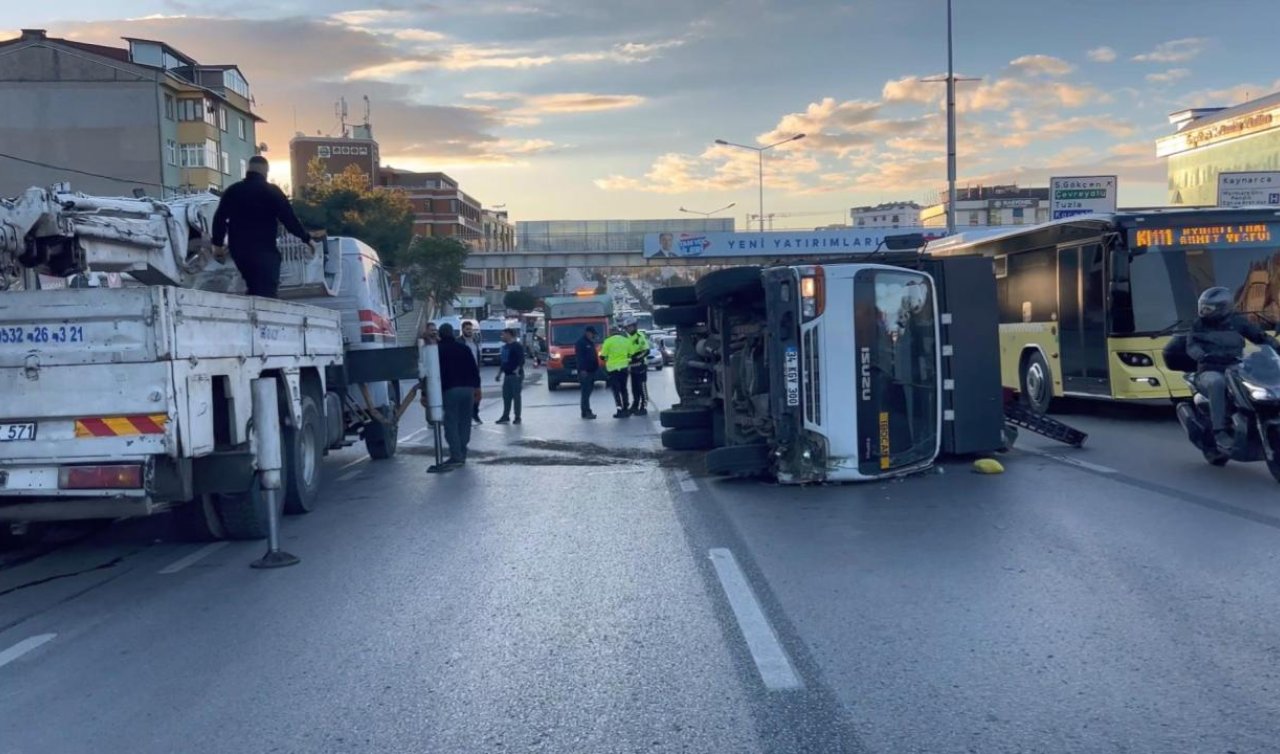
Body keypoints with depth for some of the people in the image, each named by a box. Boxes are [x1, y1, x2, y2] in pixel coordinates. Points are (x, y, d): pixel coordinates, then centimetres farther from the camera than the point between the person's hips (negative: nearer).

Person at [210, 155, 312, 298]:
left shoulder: (232, 190, 10)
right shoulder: (271, 191, -5)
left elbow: (219, 218, 9)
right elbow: (289, 218, -6)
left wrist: (217, 244, 16)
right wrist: (306, 238, 2)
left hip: (238, 249, 6)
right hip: (264, 249, -6)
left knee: (253, 287, 20)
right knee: (267, 290, -7)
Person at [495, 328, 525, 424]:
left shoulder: (517, 346, -9)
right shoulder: (504, 347, 16)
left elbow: (521, 361, -16)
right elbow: (501, 362, 22)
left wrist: (517, 370, -27)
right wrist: (499, 374, 19)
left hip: (516, 375, -8)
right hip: (507, 375, 8)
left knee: (516, 396, -3)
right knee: (506, 396, 8)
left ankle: (517, 417, 2)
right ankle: (505, 416, 14)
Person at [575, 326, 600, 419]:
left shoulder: (591, 343, 20)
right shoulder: (580, 343, -9)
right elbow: (579, 357, -18)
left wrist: (596, 367, 18)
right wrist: (582, 369, -25)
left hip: (592, 371, 9)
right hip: (584, 372, -9)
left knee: (588, 392, 11)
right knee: (586, 392, -10)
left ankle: (586, 412, 16)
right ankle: (586, 412, -11)